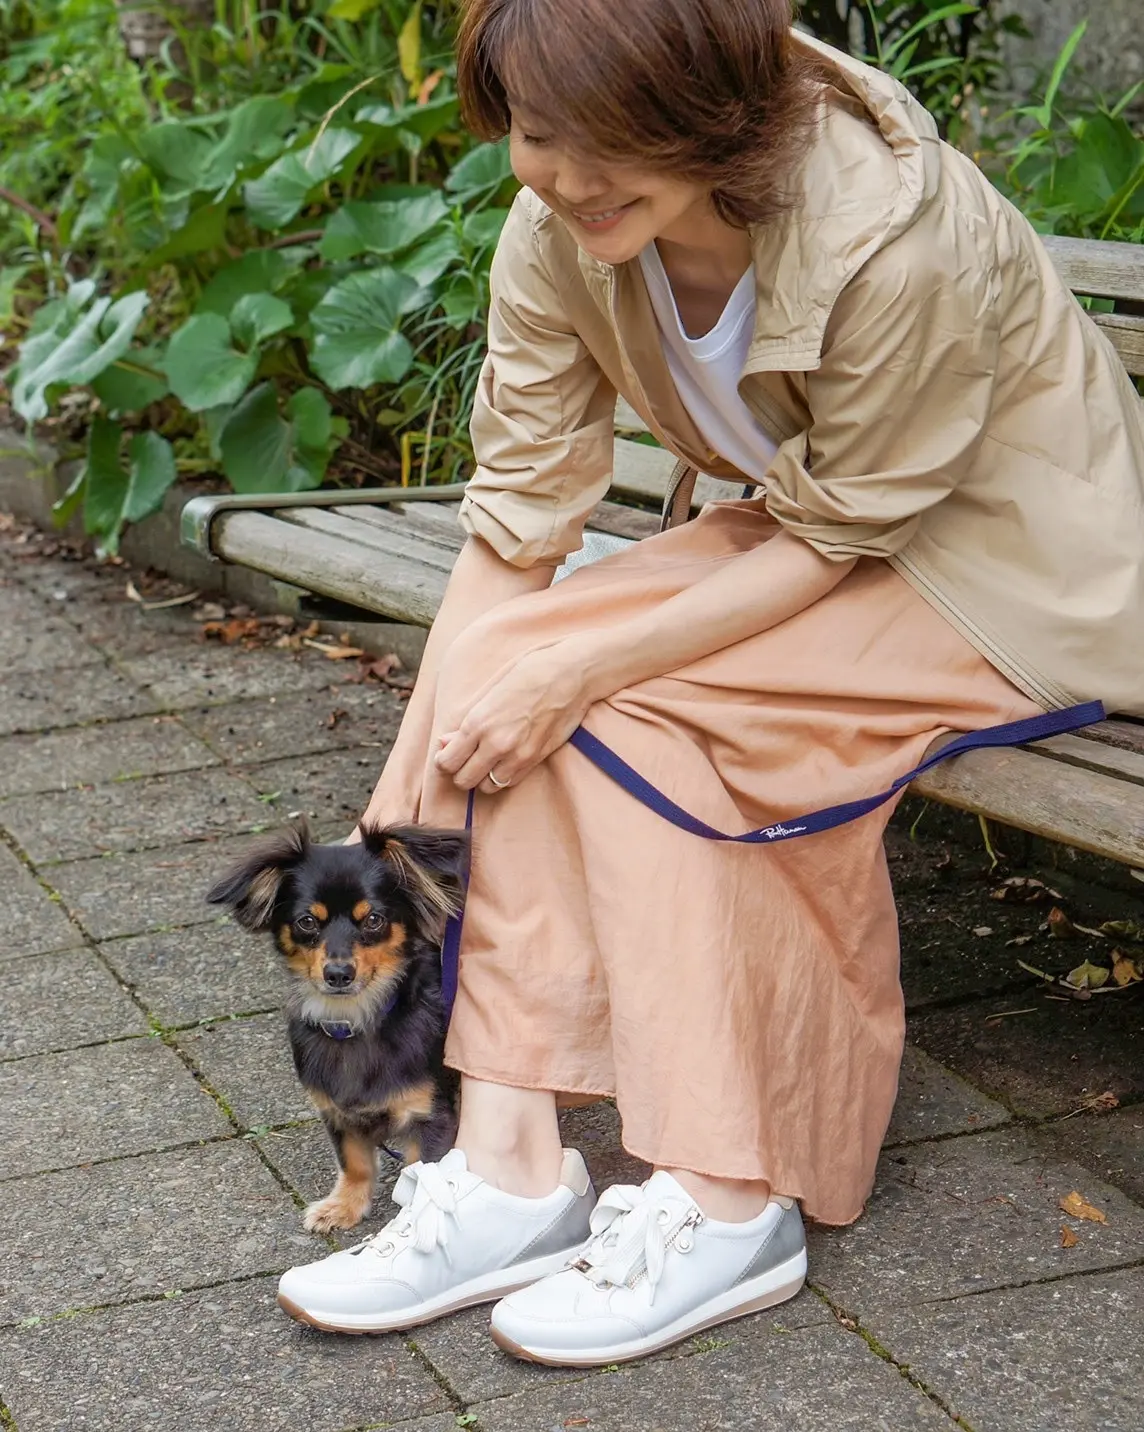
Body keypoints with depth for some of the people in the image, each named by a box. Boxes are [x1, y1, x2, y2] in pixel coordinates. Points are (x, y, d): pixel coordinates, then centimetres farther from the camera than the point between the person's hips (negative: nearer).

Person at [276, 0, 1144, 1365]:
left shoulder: (895, 236, -33)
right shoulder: (558, 232, -14)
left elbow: (838, 539, -21)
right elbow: (514, 525, -9)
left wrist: (581, 666, -27)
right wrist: (404, 794, -18)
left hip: (1014, 562, -6)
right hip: (819, 529, 7)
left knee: (628, 707, -26)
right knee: (504, 674, -17)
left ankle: (720, 1202, -19)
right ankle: (511, 1167, -16)